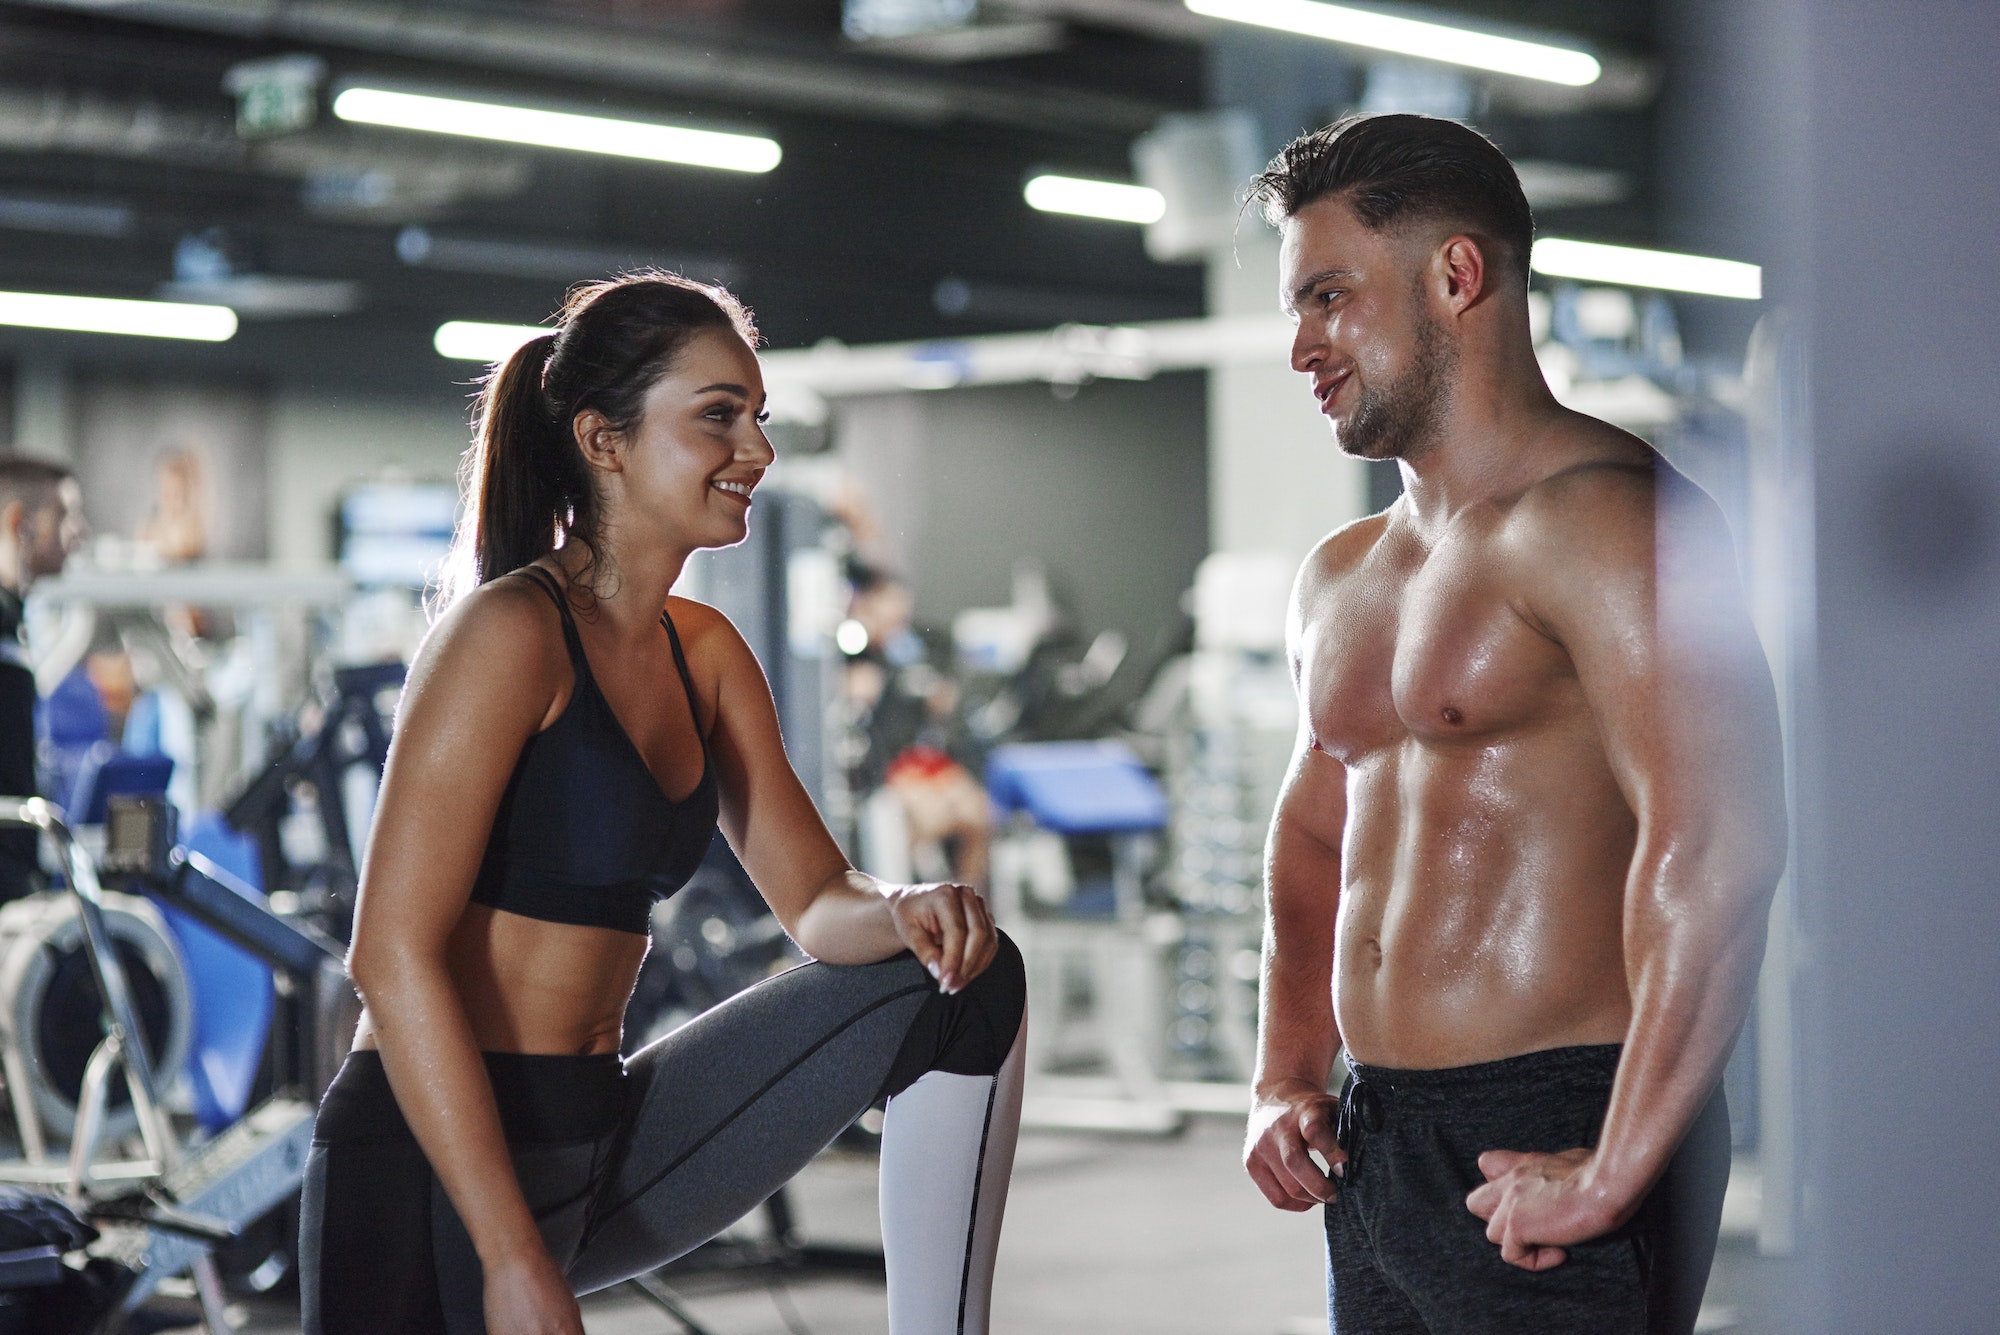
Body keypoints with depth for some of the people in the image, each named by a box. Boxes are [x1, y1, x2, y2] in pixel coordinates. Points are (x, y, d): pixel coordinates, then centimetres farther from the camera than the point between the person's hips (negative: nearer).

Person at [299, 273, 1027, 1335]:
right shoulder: (512, 633, -14)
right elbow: (393, 954, -20)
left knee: (967, 983, 3)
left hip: (607, 1141, 8)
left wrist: (908, 912, -13)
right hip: (440, 1165, -8)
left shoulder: (705, 656, 11)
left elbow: (815, 900, 13)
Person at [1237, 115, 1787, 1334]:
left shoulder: (1598, 515, -12)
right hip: (1375, 1146, 8)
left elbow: (1715, 846, -22)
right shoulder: (1339, 578, 16)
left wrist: (1614, 1174, -22)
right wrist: (1288, 1076, 14)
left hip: (1549, 1142, -8)